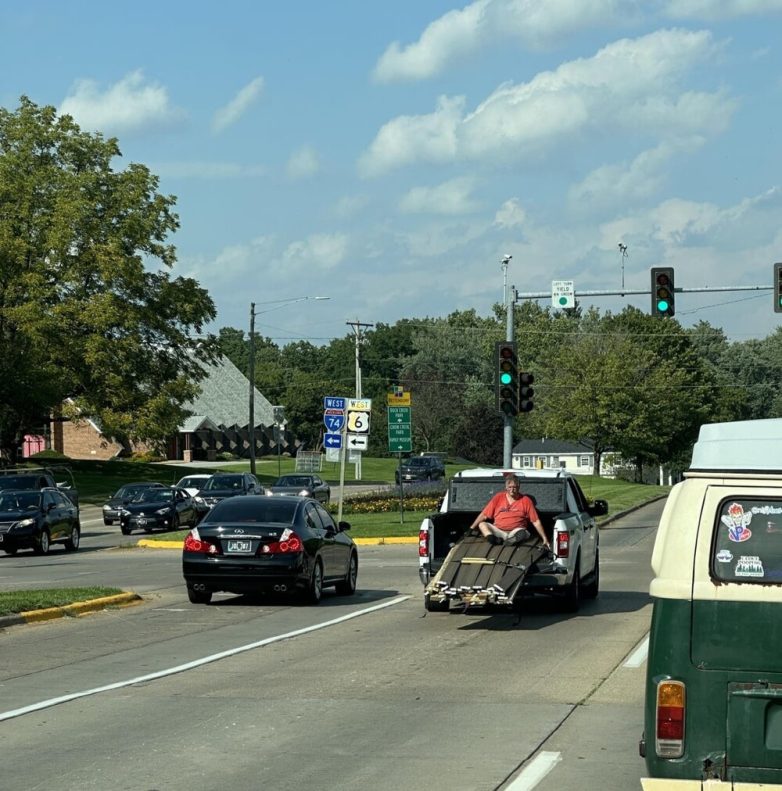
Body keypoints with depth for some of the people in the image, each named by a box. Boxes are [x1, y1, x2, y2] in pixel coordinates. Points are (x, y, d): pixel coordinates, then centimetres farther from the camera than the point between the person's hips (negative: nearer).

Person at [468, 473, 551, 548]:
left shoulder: (526, 501, 5)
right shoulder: (498, 497, 9)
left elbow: (536, 521, 4)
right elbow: (484, 515, 10)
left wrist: (544, 538, -2)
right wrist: (471, 529, 3)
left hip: (515, 532, -2)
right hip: (498, 531, 2)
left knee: (522, 533, -32)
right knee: (482, 524, -20)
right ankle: (494, 540, -46)